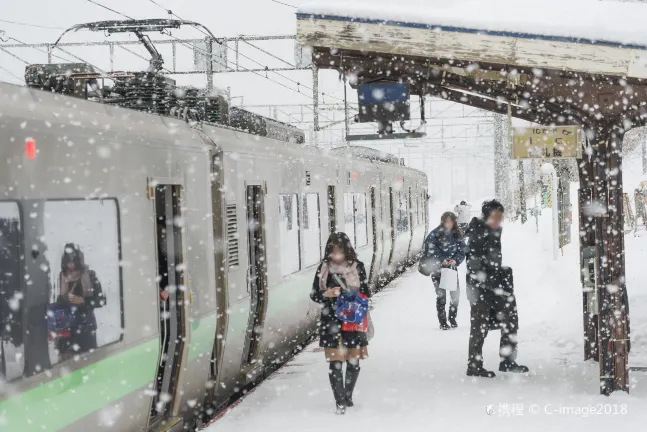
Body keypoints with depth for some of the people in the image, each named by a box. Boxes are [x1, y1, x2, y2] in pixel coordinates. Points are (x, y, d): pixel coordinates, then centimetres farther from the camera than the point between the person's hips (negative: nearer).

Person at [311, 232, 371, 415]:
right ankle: (340, 402, 2)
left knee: (353, 361, 6)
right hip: (331, 321, 0)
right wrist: (327, 294, -15)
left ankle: (348, 396, 27)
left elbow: (365, 292, 8)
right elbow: (314, 294, 4)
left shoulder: (357, 266, -1)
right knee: (335, 362, -4)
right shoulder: (324, 268, 1)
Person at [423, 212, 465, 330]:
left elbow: (461, 251, 3)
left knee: (456, 294, 0)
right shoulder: (435, 234, -9)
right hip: (438, 268, -3)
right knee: (441, 295, -1)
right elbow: (430, 250, -12)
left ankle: (452, 318, 21)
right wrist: (441, 260, -21)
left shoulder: (456, 235, 3)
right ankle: (442, 321, 9)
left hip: (452, 267, 3)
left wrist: (455, 260, -16)